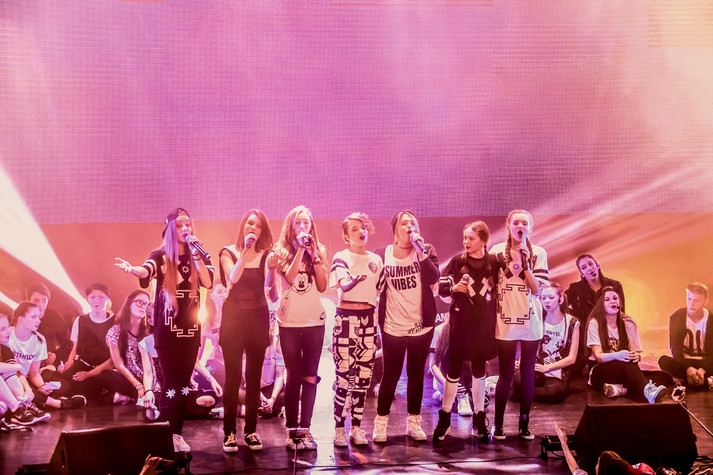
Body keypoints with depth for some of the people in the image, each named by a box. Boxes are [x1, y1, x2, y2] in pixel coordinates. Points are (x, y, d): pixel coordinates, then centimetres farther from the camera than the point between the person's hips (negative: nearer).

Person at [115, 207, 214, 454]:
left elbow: (208, 282, -12)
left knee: (184, 383, 7)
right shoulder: (161, 256, -5)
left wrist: (196, 253, -17)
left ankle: (177, 433, 16)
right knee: (171, 383, -7)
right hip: (167, 329, -3)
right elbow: (146, 270, -28)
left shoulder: (199, 256, 6)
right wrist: (131, 269, -51)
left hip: (191, 329, 4)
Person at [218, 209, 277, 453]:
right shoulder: (229, 252, 2)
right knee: (233, 376, -3)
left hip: (258, 316, 2)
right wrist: (246, 251, -18)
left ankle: (251, 430, 14)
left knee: (254, 376, 6)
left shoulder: (265, 255, 4)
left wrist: (272, 268, -25)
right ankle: (229, 432, 3)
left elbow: (269, 288, -6)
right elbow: (233, 278, -16)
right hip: (234, 316, -2)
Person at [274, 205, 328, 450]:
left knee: (310, 377, 2)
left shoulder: (319, 250, 8)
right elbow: (289, 276, -15)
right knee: (294, 377, 0)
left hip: (314, 321, 2)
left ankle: (305, 429, 8)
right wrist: (300, 249, -15)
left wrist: (314, 254, -8)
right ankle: (292, 430, 6)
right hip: (289, 322, -2)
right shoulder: (282, 251, 4)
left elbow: (322, 286, -4)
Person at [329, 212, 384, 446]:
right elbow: (343, 285, -19)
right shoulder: (341, 257, -2)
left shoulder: (376, 260, 12)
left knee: (364, 375, 5)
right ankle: (339, 429, 1)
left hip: (368, 319, 4)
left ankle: (356, 426, 14)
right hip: (345, 317, -4)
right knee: (344, 375, -6)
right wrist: (353, 281, -41)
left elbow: (382, 291, 16)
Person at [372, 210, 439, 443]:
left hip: (421, 325, 1)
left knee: (416, 374, 10)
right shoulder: (382, 255, -1)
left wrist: (421, 251, -22)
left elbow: (434, 277, -15)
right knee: (390, 375, 3)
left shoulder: (426, 251, 1)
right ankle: (380, 423, 14)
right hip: (392, 327, -1)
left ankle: (413, 422, 21)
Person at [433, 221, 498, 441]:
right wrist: (454, 288, -20)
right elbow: (441, 288, -3)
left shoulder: (494, 262, 0)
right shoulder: (457, 261, -2)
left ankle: (479, 419, 20)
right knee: (454, 368, 1)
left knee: (479, 368, 10)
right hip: (461, 321, -1)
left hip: (484, 322, 1)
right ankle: (444, 419, 11)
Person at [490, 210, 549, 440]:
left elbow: (536, 289, -5)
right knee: (506, 373, -2)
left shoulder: (538, 253, 3)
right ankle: (498, 424, 8)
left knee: (528, 372, 6)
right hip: (505, 321, -1)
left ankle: (524, 423, 14)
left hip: (531, 320, 1)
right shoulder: (497, 251, 2)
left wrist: (525, 263, -13)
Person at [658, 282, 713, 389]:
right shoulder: (676, 317, -7)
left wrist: (702, 370, -31)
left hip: (704, 362, -1)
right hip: (683, 361, 1)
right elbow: (675, 348, -12)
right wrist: (688, 368, -30)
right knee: (663, 361, -34)